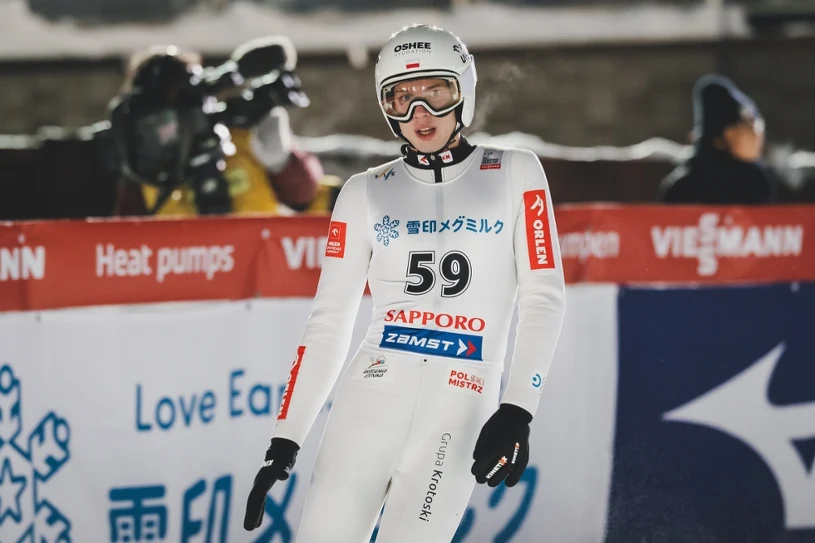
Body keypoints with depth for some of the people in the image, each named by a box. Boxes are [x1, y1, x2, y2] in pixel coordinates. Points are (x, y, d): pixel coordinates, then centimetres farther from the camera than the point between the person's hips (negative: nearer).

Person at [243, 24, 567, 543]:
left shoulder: (515, 174, 8)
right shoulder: (365, 193, 13)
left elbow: (544, 297, 1)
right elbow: (329, 323, 12)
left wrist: (517, 411, -12)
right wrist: (285, 440, 5)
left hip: (460, 407, -2)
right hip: (370, 400, 2)